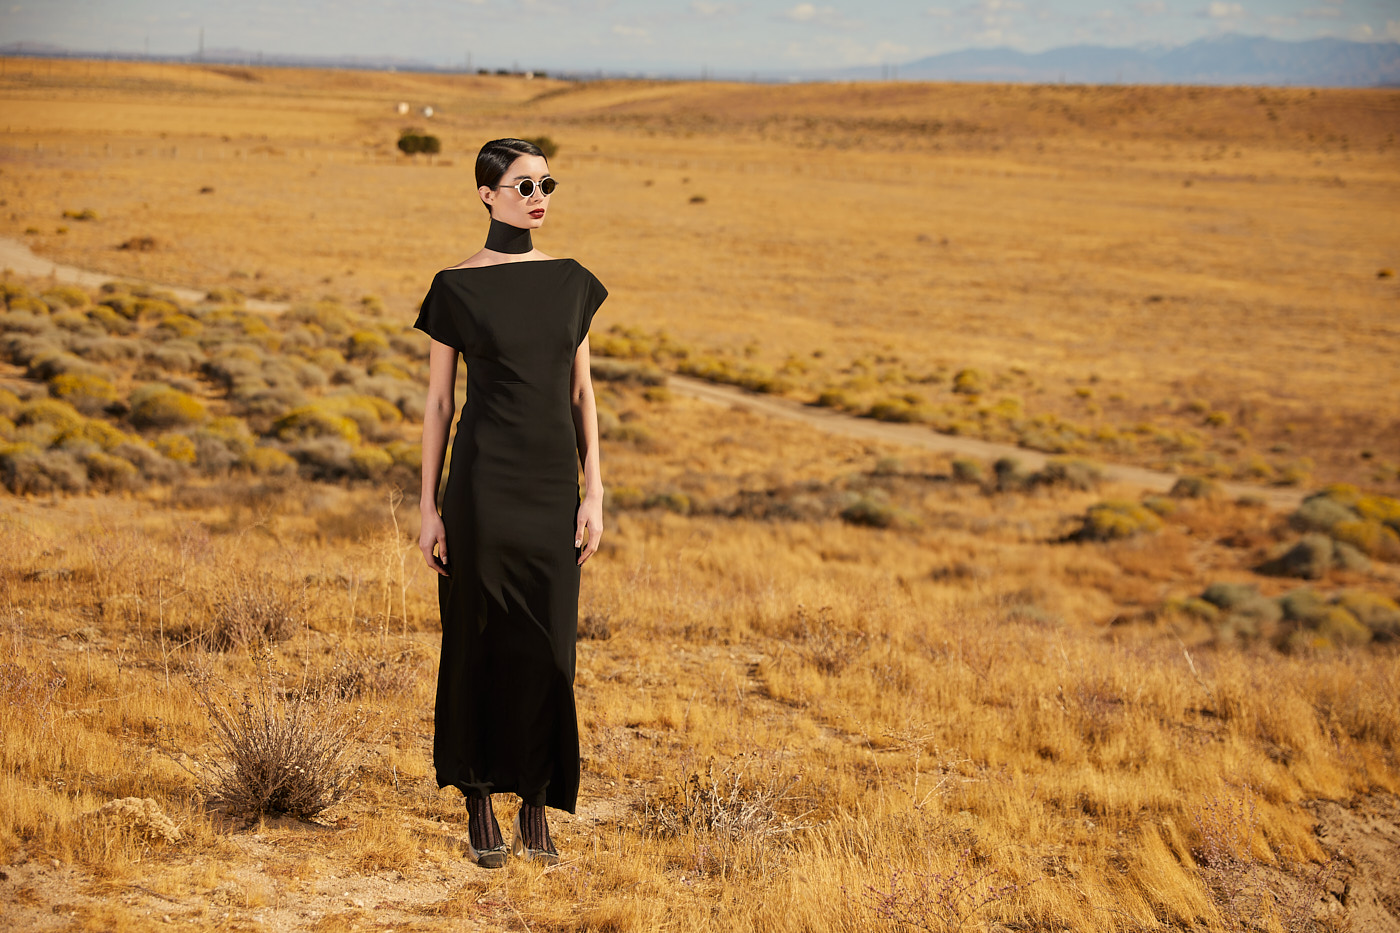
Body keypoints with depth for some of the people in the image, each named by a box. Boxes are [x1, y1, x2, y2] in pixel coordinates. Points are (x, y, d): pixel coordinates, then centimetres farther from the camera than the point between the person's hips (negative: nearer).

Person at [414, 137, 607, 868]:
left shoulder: (570, 281, 8)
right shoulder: (457, 288, -3)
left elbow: (581, 394, 9)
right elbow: (438, 402, 0)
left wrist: (594, 495, 3)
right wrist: (429, 507, -3)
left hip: (553, 484, 3)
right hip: (484, 481, -3)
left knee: (548, 648, 4)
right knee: (481, 642, 4)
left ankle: (536, 813, 16)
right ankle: (480, 807, 18)